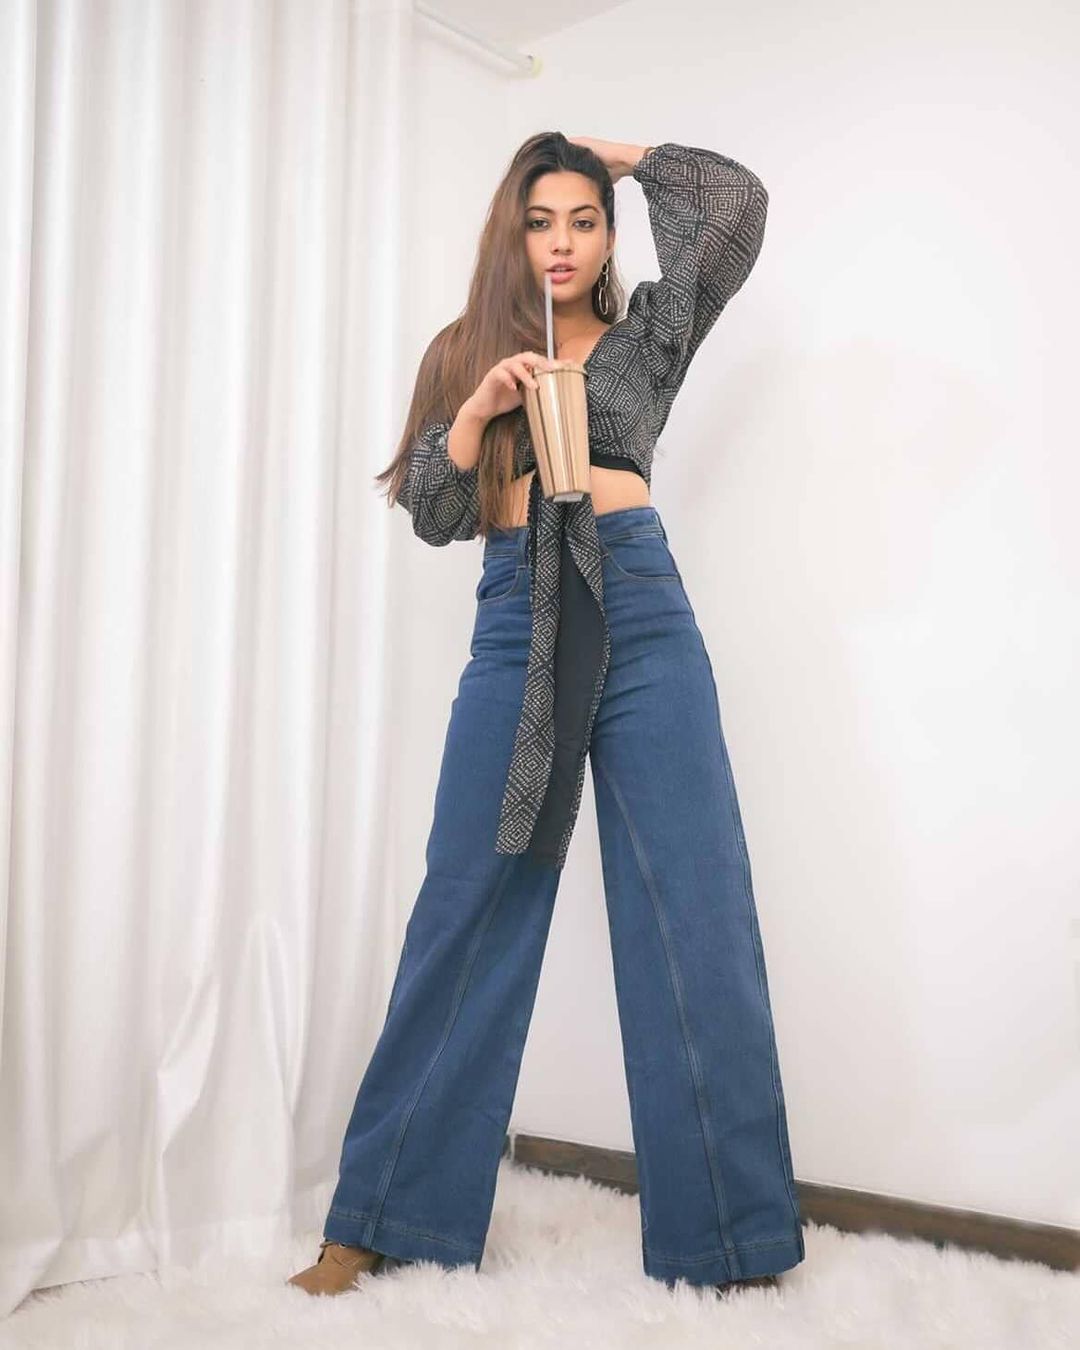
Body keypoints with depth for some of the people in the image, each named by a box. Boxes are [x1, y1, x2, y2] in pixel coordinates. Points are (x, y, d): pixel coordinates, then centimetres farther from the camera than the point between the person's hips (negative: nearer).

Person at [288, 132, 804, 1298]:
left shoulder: (646, 332, 15)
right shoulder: (466, 351, 18)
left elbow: (738, 202, 4)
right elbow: (431, 517, 8)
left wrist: (618, 153, 16)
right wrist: (477, 409, -8)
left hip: (639, 613, 0)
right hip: (515, 623, 1)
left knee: (693, 912, -3)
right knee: (468, 911, -1)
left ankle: (726, 1231, 7)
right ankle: (383, 1219, 9)